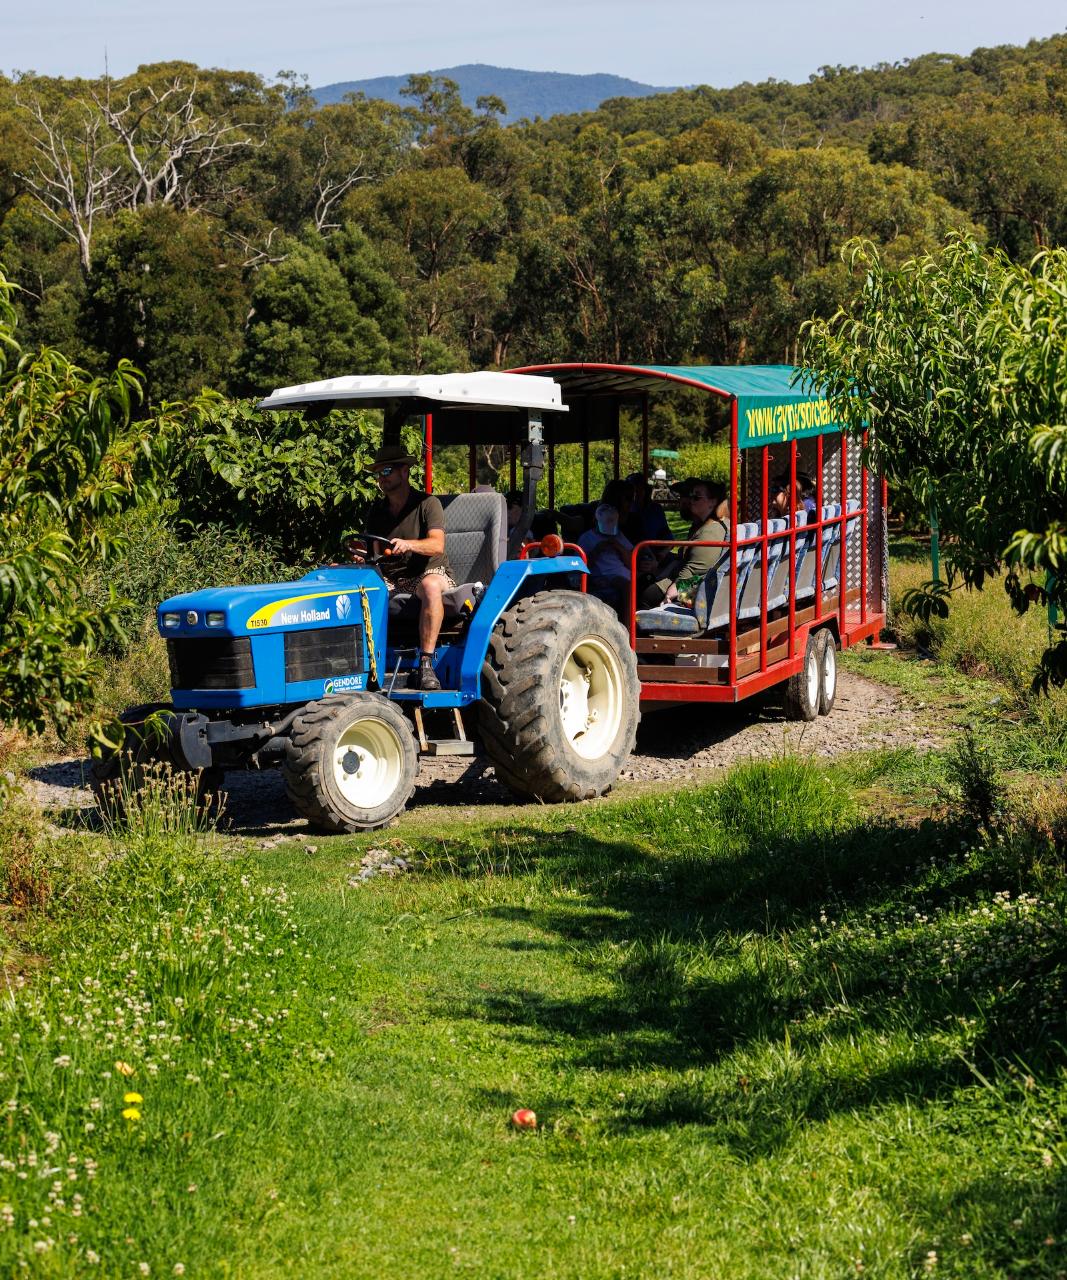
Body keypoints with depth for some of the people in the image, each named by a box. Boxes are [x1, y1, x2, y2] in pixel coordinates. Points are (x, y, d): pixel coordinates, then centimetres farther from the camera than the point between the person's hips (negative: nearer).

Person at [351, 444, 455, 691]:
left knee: (431, 586, -41)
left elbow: (437, 545, -17)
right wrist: (362, 555, -11)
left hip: (428, 572, -5)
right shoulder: (377, 511, 15)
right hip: (389, 578, 5)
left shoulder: (427, 504, -2)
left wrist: (408, 545, -36)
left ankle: (426, 663, -42)